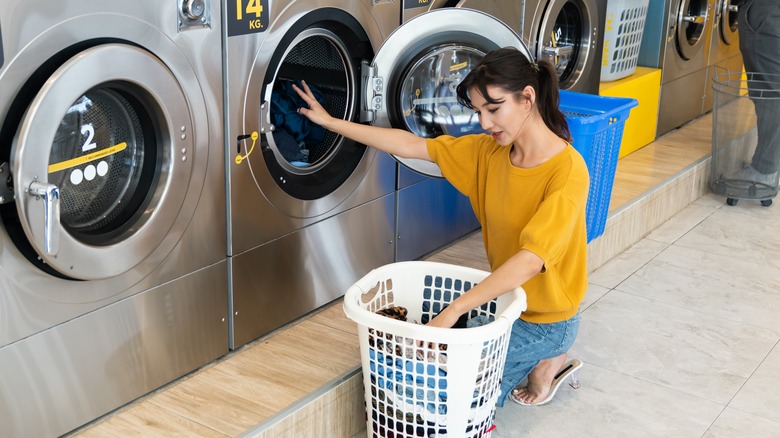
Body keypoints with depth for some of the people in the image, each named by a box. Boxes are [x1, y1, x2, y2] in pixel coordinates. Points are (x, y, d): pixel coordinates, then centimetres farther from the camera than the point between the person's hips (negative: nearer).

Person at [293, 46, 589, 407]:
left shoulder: (567, 170, -25)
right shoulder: (489, 151, -4)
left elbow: (530, 260, -33)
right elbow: (411, 146, 0)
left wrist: (452, 312, -38)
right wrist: (330, 122, 1)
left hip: (544, 319, -7)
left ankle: (545, 361, 8)